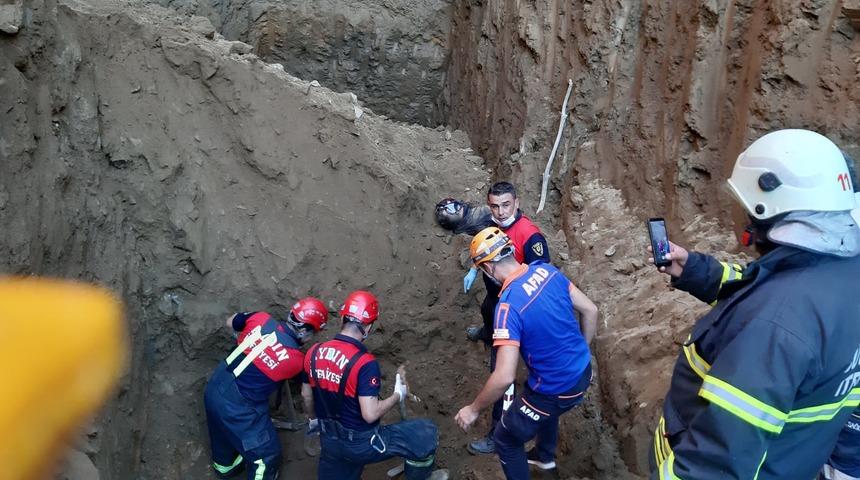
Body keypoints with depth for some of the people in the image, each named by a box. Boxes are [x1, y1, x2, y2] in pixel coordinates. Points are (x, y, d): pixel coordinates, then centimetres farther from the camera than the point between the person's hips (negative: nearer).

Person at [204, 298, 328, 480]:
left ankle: (224, 464, 63)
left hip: (215, 387, 7)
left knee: (224, 429, 35)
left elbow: (230, 322, 10)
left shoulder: (261, 319, -10)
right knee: (267, 454, 12)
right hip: (238, 407, -7)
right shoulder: (295, 359, -22)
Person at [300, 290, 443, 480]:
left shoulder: (314, 352, -6)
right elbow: (370, 414, -27)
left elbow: (306, 395, 9)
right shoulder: (365, 363, -26)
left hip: (330, 440, 6)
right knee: (426, 433, 7)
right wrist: (398, 395, -9)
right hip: (362, 443, -6)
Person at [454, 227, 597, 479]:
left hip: (556, 389, -8)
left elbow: (504, 377, -33)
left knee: (505, 440, 15)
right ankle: (545, 456, 65)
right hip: (582, 372, 8)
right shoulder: (546, 269, -8)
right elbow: (589, 310, 3)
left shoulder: (509, 304, -30)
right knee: (545, 408, 39)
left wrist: (473, 409, -16)